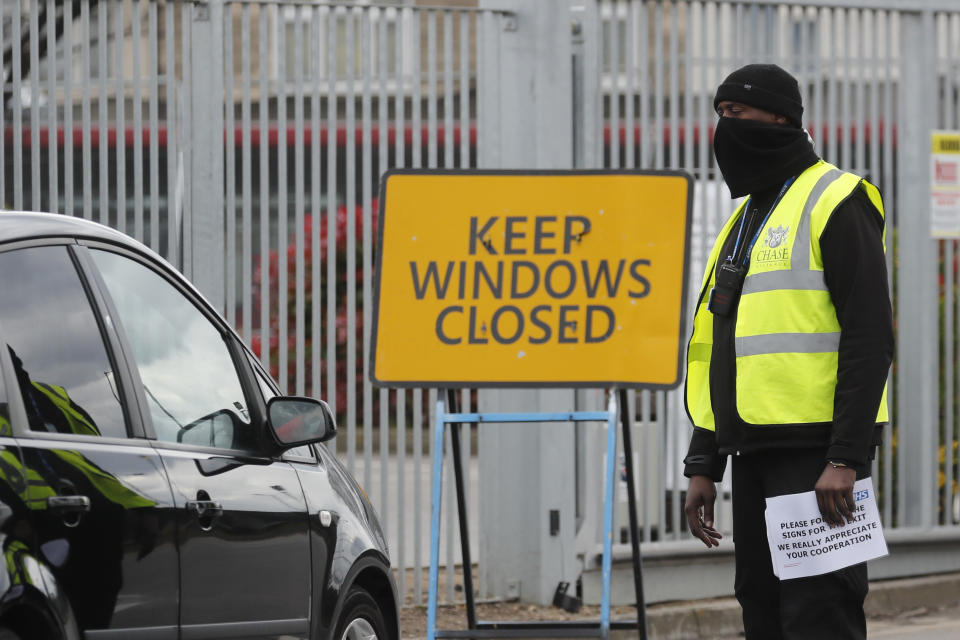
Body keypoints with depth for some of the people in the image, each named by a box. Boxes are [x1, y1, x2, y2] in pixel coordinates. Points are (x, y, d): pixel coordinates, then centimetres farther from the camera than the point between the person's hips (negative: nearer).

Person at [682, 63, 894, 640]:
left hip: (816, 455, -9)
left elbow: (870, 338, -15)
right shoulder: (745, 219, 20)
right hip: (756, 454, 9)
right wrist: (704, 464, 18)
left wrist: (845, 460, -21)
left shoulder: (835, 203, -8)